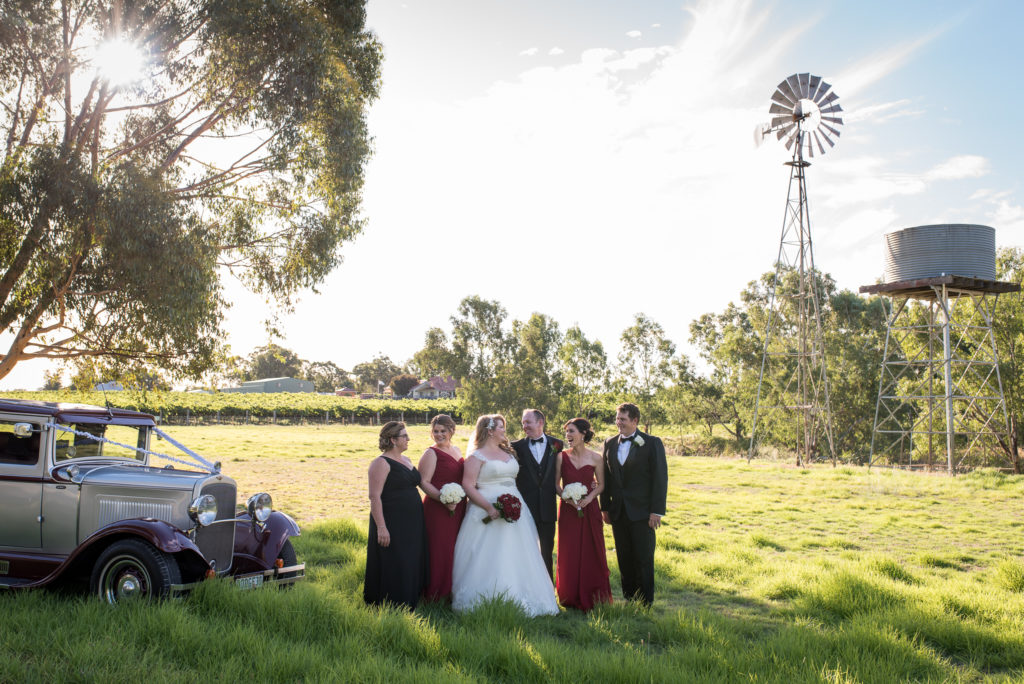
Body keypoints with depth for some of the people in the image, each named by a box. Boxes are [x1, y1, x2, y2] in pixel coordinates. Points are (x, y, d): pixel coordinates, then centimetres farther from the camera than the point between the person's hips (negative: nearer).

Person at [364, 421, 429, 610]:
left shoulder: (406, 460, 14)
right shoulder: (381, 463, -12)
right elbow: (374, 496, -17)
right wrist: (381, 527, -23)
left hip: (412, 523, 8)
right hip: (391, 525, -8)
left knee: (412, 565, 11)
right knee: (392, 569, -3)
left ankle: (409, 606, 21)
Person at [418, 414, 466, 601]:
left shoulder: (456, 450, 13)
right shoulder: (431, 454, -8)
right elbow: (424, 482, -15)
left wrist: (463, 501, 14)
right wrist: (443, 498, -26)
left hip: (458, 508, 7)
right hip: (437, 509, -7)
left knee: (455, 548, 12)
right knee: (439, 549, -4)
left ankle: (450, 590, 24)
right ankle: (436, 594, 6)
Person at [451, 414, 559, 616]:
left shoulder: (508, 452, 17)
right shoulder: (477, 456, -4)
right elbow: (468, 485, -12)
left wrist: (518, 504, 8)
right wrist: (489, 507, -19)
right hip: (489, 512, -7)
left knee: (514, 558, 6)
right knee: (489, 559, -7)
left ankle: (514, 601, 12)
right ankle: (486, 605, -2)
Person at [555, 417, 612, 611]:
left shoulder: (595, 458, -3)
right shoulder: (561, 457, -2)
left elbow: (601, 484, 5)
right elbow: (556, 484, 3)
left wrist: (590, 497, -12)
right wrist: (567, 497, -14)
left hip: (590, 510, 0)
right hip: (568, 511, 0)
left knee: (591, 554, 3)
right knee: (569, 555, 5)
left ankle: (590, 598, 17)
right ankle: (571, 599, 18)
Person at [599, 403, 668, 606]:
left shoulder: (652, 443, -4)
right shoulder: (610, 443, 9)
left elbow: (660, 478, -7)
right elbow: (606, 476, 13)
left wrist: (657, 511, -12)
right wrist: (604, 507, 7)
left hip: (642, 512, -4)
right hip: (618, 512, 4)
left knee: (644, 560, 0)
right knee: (624, 560, 9)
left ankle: (646, 604, 11)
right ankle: (629, 602, 19)